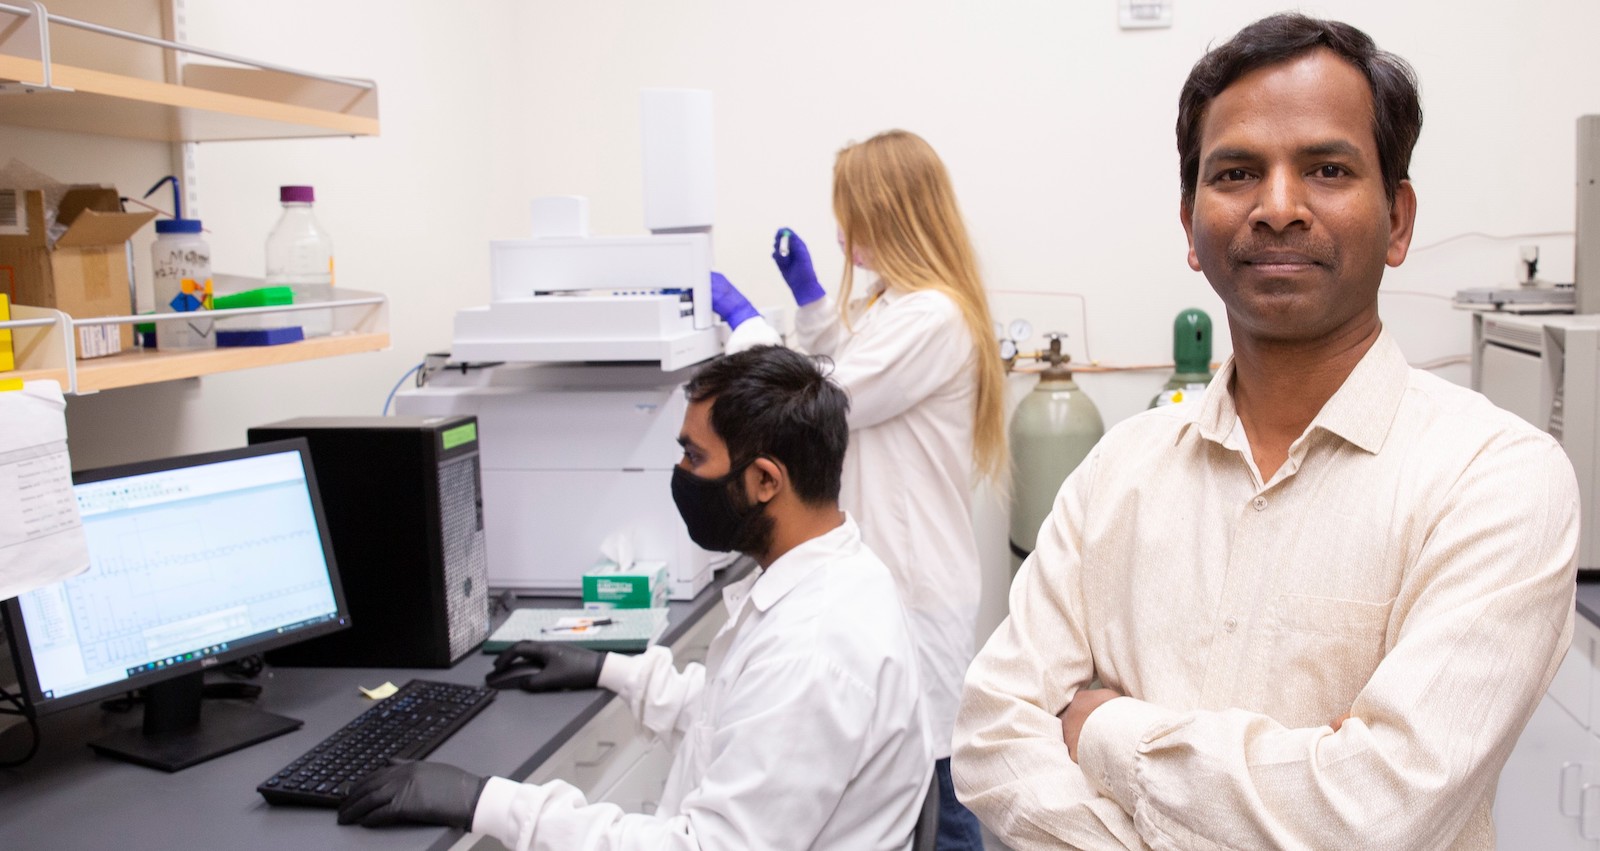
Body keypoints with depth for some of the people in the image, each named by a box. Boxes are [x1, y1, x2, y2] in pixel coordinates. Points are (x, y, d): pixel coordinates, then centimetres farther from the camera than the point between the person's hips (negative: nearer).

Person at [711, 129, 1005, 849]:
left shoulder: (934, 318, -20)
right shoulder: (895, 302, 12)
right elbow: (851, 371, 29)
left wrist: (741, 315, -9)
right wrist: (807, 292, 18)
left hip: (917, 580, -10)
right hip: (884, 565, 10)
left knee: (927, 768, 3)